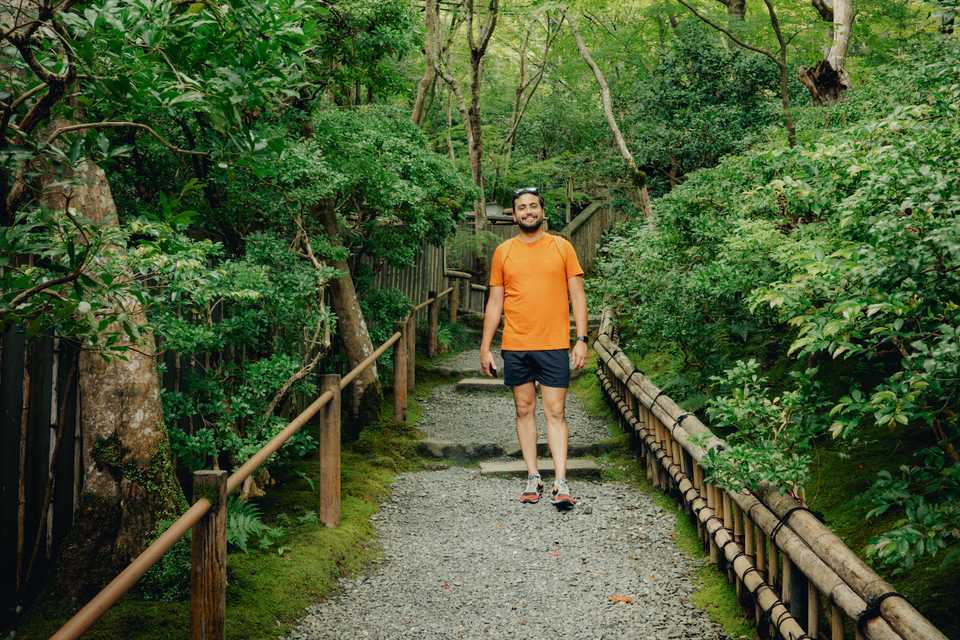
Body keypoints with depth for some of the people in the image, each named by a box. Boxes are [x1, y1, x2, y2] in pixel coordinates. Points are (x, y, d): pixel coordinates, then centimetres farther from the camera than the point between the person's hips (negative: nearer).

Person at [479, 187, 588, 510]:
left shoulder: (562, 247, 3)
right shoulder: (503, 252, 7)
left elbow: (577, 296, 3)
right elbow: (495, 302, 10)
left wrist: (581, 339, -5)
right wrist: (485, 348, 6)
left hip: (554, 345, -2)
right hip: (515, 346, 2)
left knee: (556, 412, -3)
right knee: (524, 410, 8)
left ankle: (561, 483, -4)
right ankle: (533, 478, 16)